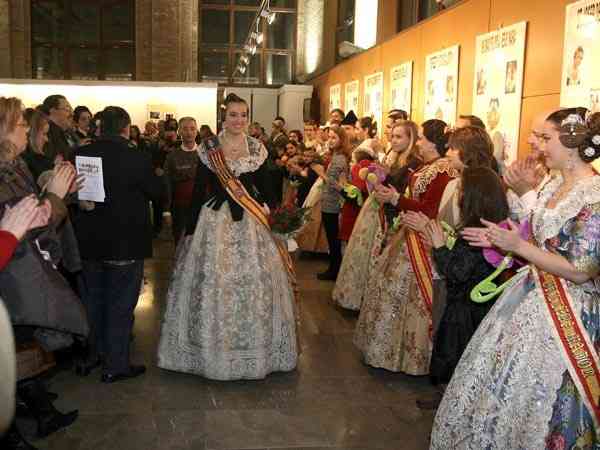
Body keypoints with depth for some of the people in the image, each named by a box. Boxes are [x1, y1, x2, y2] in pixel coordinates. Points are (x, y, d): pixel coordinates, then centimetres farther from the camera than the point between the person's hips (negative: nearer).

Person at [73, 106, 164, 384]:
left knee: (93, 300, 20)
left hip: (89, 242, 5)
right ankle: (115, 365, 17)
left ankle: (92, 354, 36)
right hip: (126, 245, -4)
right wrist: (153, 177, 11)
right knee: (120, 306, 8)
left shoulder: (80, 154, -7)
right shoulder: (138, 159, -19)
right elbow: (158, 194, -7)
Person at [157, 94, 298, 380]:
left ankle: (254, 350, 20)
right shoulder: (209, 149, 1)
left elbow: (265, 187, 9)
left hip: (250, 221, 1)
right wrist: (191, 229, -1)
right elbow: (199, 190, 1)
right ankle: (213, 349, 20)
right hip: (215, 220, -1)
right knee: (212, 284, 2)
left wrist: (268, 214, -3)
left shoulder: (257, 149, 5)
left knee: (254, 283, 3)